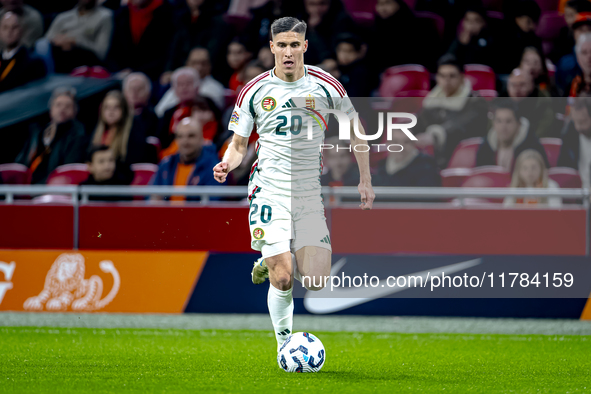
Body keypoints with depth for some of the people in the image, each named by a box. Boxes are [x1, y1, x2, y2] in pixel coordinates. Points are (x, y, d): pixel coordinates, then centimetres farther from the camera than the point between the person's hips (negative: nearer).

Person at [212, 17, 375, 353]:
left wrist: (365, 181, 13)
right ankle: (284, 344, 9)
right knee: (282, 280, -13)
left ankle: (271, 263, 23)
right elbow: (239, 144, 8)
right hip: (269, 192, -1)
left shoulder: (326, 87, 0)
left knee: (315, 282, -9)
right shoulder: (255, 91, 0)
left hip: (310, 193, 1)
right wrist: (227, 165, -15)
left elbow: (355, 129, 14)